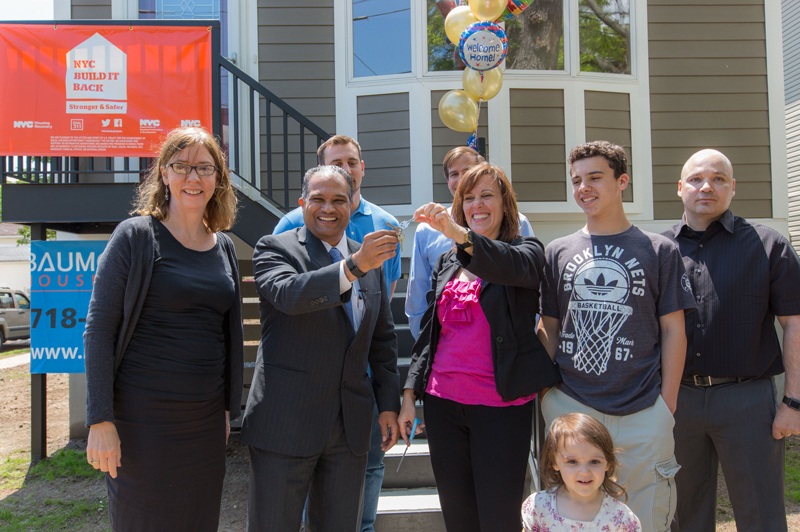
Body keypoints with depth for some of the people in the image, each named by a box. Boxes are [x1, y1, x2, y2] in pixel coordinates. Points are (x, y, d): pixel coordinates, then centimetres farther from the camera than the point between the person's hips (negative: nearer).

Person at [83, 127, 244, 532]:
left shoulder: (224, 247, 9)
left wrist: (229, 408, 13)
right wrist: (101, 421, -14)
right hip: (143, 417, -5)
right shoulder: (136, 236, -7)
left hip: (206, 418, 5)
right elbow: (98, 328, -9)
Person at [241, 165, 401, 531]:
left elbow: (383, 339, 16)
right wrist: (353, 266, -36)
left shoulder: (370, 261, 12)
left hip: (350, 427, 5)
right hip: (285, 423, -4)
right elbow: (289, 294, -25)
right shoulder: (274, 249, -3)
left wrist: (389, 404, 11)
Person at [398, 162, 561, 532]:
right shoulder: (447, 262, 15)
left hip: (501, 404, -4)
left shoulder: (526, 249, 1)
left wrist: (457, 232, -41)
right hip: (442, 401, 5)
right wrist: (409, 393, 10)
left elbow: (515, 266, -25)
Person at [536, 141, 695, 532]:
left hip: (642, 412, -1)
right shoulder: (558, 252, 8)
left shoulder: (659, 250, 3)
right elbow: (548, 328, 11)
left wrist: (667, 406, -1)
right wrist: (544, 392, 4)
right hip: (569, 405, 2)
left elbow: (673, 330, 3)